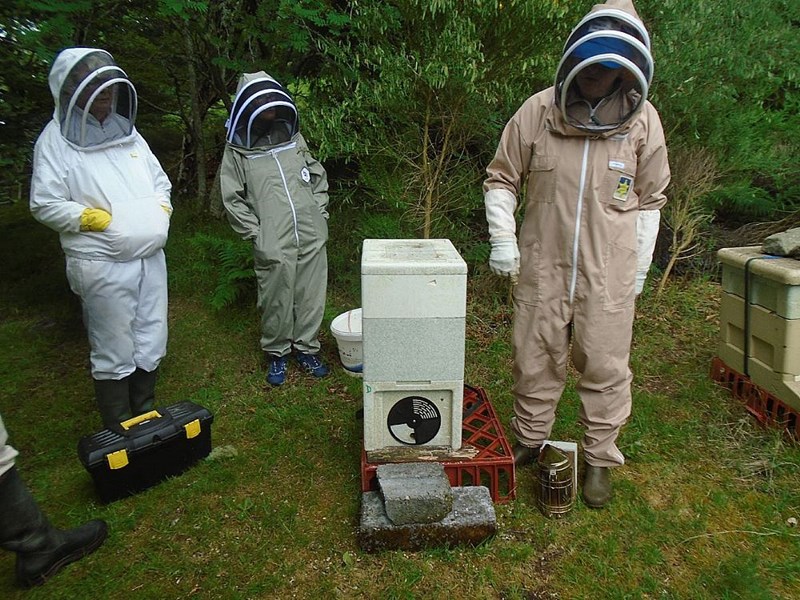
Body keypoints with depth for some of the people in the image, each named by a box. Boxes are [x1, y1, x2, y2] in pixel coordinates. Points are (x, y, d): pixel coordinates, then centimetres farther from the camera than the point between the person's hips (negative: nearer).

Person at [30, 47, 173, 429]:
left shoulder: (127, 132, 14)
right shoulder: (56, 139, -5)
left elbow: (160, 181, 22)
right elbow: (44, 204, -9)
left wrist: (161, 209, 5)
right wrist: (97, 218, -15)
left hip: (151, 255, 7)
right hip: (103, 265, -6)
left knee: (151, 343, 15)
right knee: (114, 353, 2)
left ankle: (146, 415, 34)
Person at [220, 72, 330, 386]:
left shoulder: (294, 137, 12)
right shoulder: (238, 149, 1)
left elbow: (318, 176, 18)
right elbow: (232, 198, 0)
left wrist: (320, 214, 9)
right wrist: (255, 233, -6)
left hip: (312, 238, 4)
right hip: (273, 245, -3)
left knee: (311, 297, 9)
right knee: (277, 302, 5)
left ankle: (306, 348, 27)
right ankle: (276, 354, 25)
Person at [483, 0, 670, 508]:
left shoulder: (643, 119, 0)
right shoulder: (537, 111, -3)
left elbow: (649, 200, 9)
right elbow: (501, 179, 5)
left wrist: (640, 264, 7)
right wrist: (502, 237, -7)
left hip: (609, 272, 0)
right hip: (542, 265, 1)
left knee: (605, 366, 6)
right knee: (535, 360, 12)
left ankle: (600, 460, 25)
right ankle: (529, 442, 33)